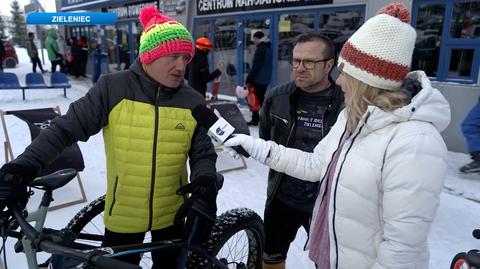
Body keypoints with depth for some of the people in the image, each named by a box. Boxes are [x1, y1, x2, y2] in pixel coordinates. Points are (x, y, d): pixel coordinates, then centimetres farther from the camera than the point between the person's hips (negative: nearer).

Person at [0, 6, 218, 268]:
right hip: (122, 213, -2)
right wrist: (24, 166, -20)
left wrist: (205, 190, -20)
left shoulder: (192, 102, -8)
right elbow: (66, 128, -10)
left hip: (172, 213, 2)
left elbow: (203, 153, -4)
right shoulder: (113, 89, -14)